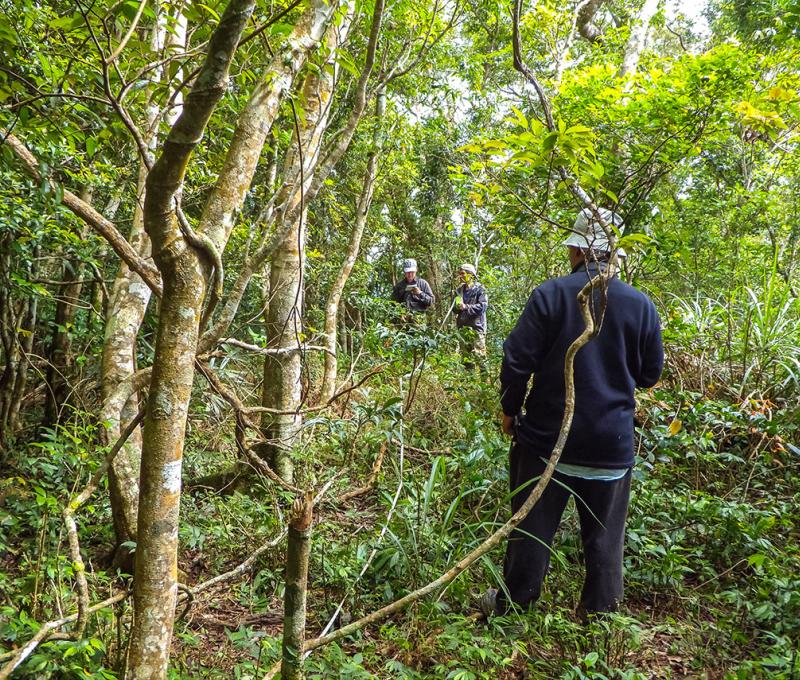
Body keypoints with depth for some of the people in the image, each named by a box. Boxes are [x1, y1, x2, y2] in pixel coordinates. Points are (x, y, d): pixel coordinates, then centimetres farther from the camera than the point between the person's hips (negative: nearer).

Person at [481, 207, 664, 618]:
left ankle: (513, 603, 27)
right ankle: (599, 611, 27)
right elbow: (651, 373, 6)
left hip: (547, 435, -1)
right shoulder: (640, 304, -3)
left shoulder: (550, 294, -10)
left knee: (532, 524, 12)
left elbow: (517, 358, -11)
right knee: (604, 534, 15)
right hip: (612, 444, 2)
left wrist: (510, 408, 3)